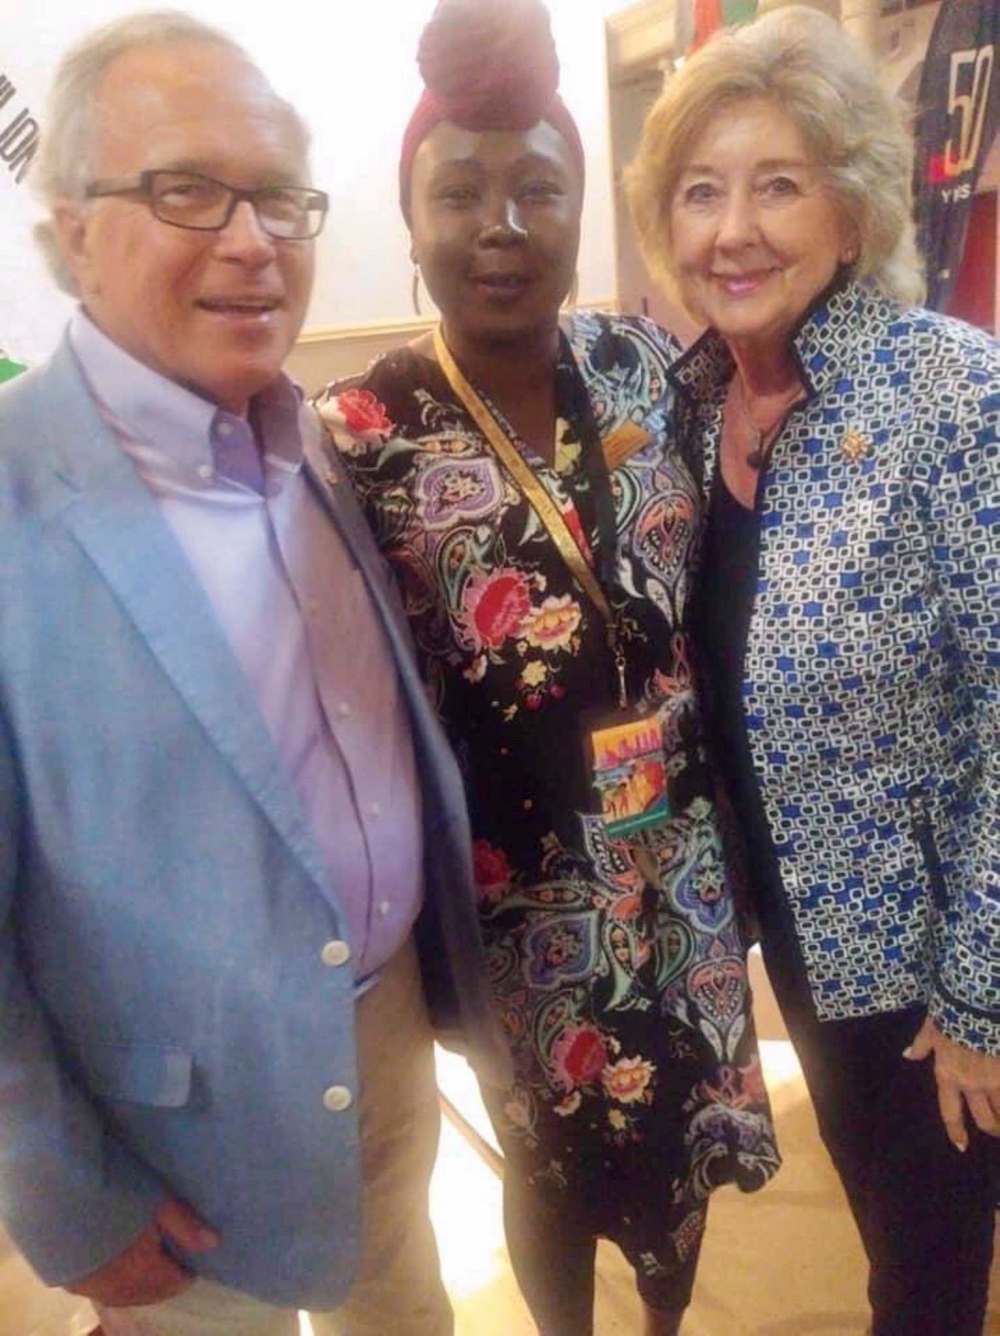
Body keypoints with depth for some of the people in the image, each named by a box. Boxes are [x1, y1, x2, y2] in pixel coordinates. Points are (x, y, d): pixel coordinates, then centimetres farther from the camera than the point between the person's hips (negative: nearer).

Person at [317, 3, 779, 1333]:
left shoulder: (646, 366, -4)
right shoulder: (365, 434, -16)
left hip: (681, 852, 4)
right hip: (518, 886, -4)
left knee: (687, 1120, 24)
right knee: (554, 1149, 19)